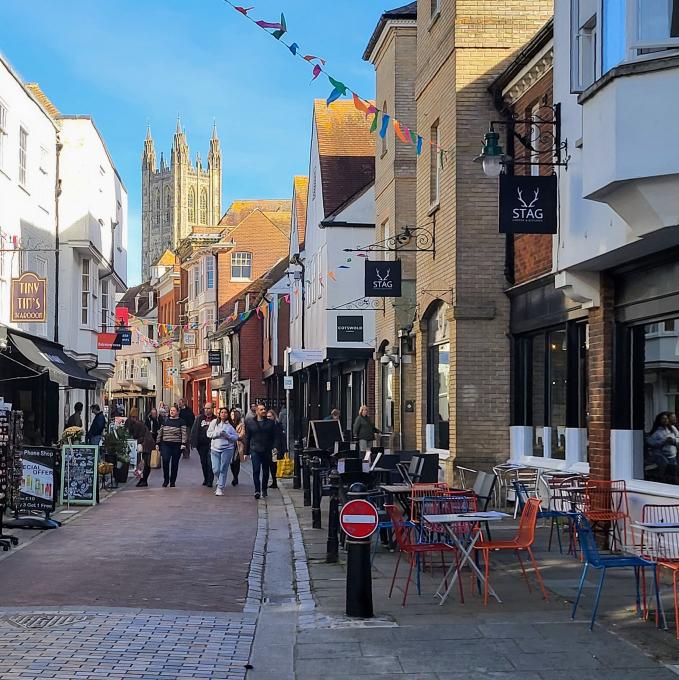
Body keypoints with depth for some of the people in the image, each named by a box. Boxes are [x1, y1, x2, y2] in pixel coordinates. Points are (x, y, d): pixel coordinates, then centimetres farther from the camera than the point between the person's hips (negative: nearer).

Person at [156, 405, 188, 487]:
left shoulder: (181, 422, 2)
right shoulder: (165, 421, 12)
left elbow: (184, 433, -5)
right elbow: (160, 432, 14)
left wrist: (183, 443, -15)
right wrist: (158, 443, 10)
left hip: (176, 445, -2)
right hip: (165, 444, 2)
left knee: (174, 464, 4)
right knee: (165, 461, -12)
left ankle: (172, 481, 14)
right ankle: (165, 480, 0)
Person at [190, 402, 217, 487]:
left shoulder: (216, 420, 1)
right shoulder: (199, 419, 8)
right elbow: (194, 431, 6)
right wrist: (193, 443, -3)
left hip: (211, 445, -3)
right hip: (201, 445, 3)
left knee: (210, 463, -10)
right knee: (203, 463, 11)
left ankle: (210, 481, -7)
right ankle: (206, 479, 23)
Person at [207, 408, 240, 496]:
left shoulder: (231, 425, 2)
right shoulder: (214, 422, 5)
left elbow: (236, 437, 1)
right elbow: (209, 433, 0)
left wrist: (227, 435, -15)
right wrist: (218, 433, -14)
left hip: (227, 449, -2)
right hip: (215, 449, 2)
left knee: (223, 470, -2)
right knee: (215, 469, 1)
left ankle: (220, 488, 5)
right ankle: (220, 481, 32)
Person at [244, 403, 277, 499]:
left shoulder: (270, 423, 6)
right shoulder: (250, 423, 5)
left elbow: (274, 437, 9)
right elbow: (247, 438, 9)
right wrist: (246, 452, 7)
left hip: (267, 451, 1)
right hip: (255, 450, -1)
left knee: (266, 471, 9)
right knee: (256, 470, -12)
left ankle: (264, 490, 23)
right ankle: (257, 490, -13)